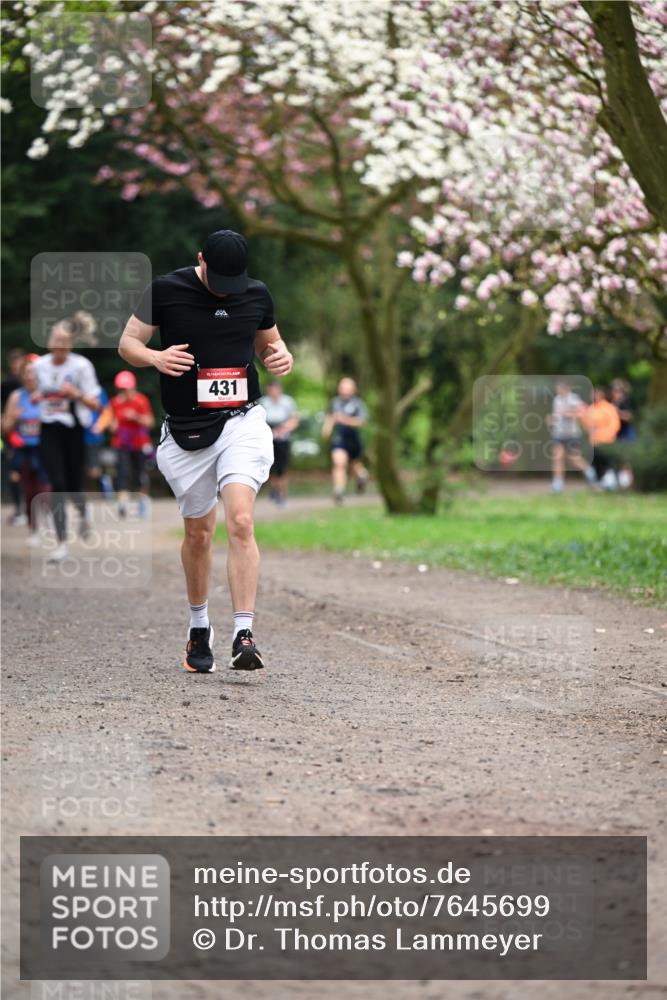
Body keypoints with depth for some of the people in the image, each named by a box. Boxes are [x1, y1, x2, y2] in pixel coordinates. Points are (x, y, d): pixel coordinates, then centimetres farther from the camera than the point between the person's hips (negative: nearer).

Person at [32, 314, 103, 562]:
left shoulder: (81, 365, -10)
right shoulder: (40, 365, 2)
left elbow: (96, 405, -9)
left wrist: (76, 394, -27)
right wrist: (36, 397, -3)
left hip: (73, 431, -2)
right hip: (49, 430, 2)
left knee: (73, 485, 4)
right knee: (57, 484, -11)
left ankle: (83, 514, 43)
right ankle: (61, 543, -7)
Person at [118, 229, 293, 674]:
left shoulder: (257, 294, 2)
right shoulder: (166, 290, -5)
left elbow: (269, 341, 19)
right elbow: (128, 342, 2)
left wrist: (282, 356, -5)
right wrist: (155, 357, -20)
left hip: (241, 422, 0)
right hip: (186, 430, 0)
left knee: (241, 522, -19)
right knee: (199, 533, 12)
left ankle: (244, 635, -22)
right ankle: (199, 626, 34)